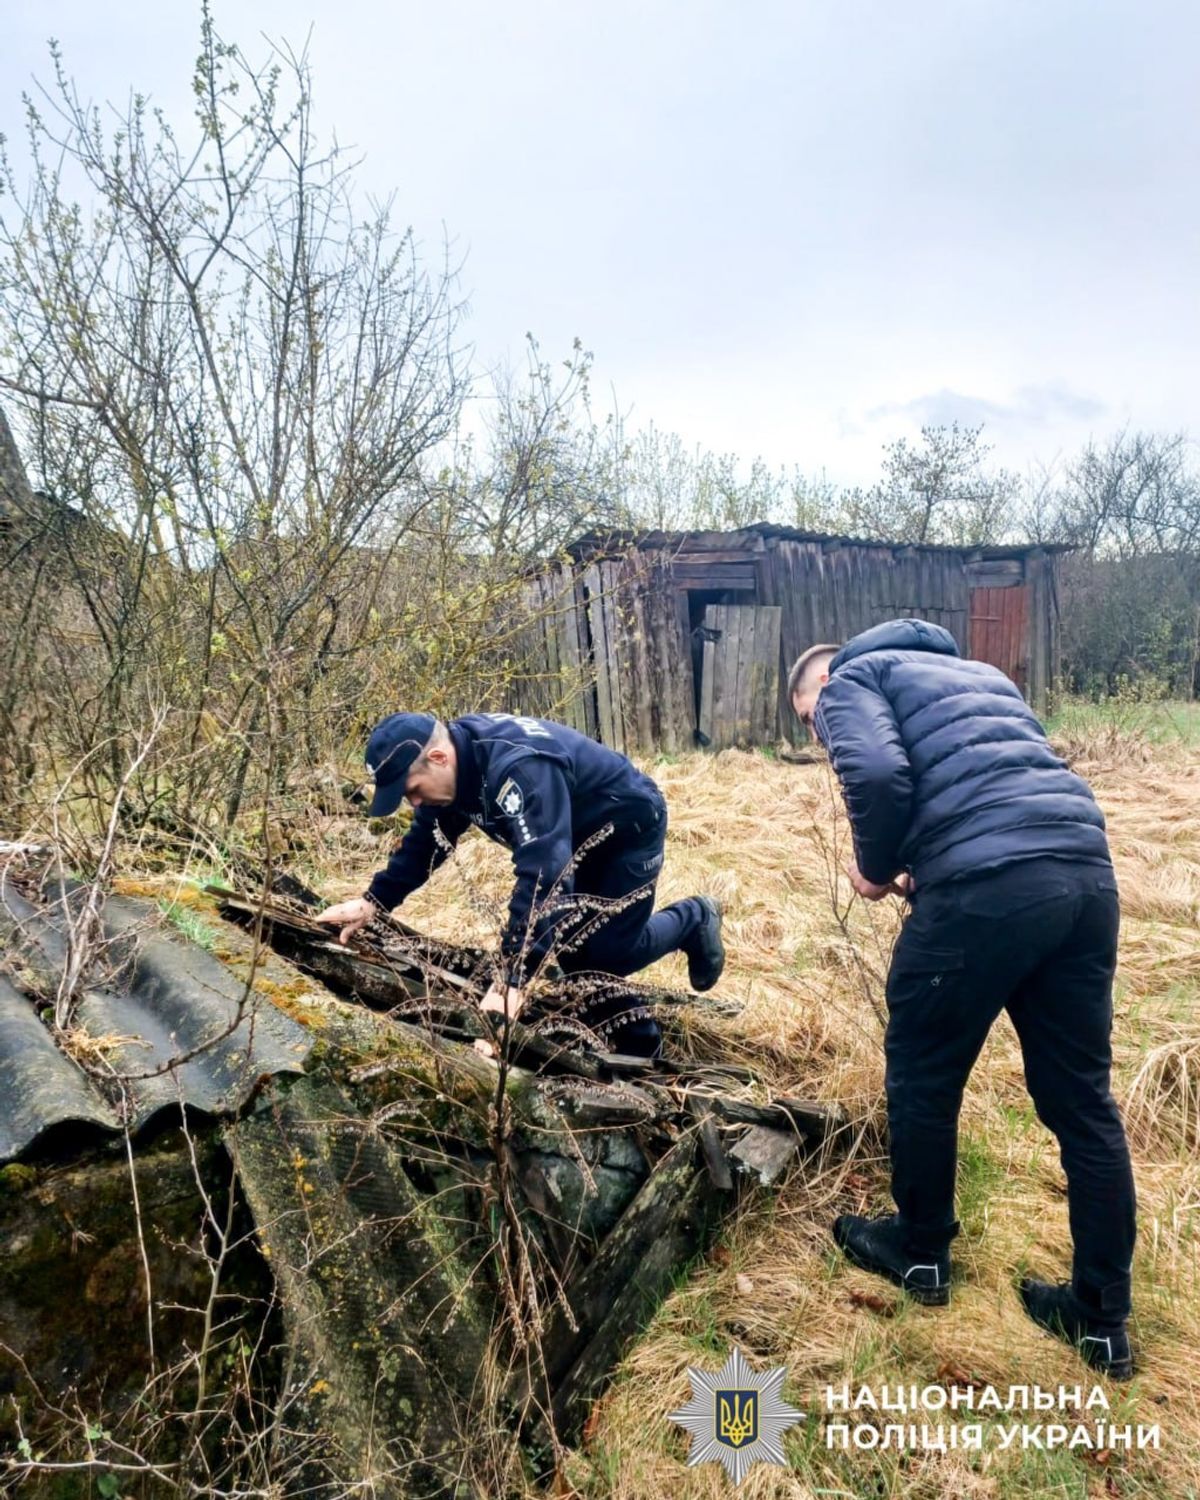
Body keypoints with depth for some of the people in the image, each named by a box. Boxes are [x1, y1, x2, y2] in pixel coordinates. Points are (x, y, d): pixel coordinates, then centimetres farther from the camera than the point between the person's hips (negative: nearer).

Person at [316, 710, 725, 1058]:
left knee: (609, 948, -5)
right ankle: (638, 1044, 22)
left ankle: (694, 919, 23)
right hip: (578, 836, 9)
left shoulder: (519, 769, -42)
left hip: (630, 827, -8)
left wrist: (513, 978, -51)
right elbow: (425, 840, 1)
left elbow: (542, 872, -49)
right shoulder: (454, 758, -12)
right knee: (569, 939, 7)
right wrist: (373, 901, -10)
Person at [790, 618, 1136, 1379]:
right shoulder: (976, 672, 32)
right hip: (1087, 871, 8)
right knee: (1081, 1098, 17)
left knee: (923, 1076, 15)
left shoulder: (851, 679, 10)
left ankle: (921, 1252, 34)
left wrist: (875, 868, 7)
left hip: (988, 886, -7)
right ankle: (1104, 1314, 29)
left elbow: (879, 775, -11)